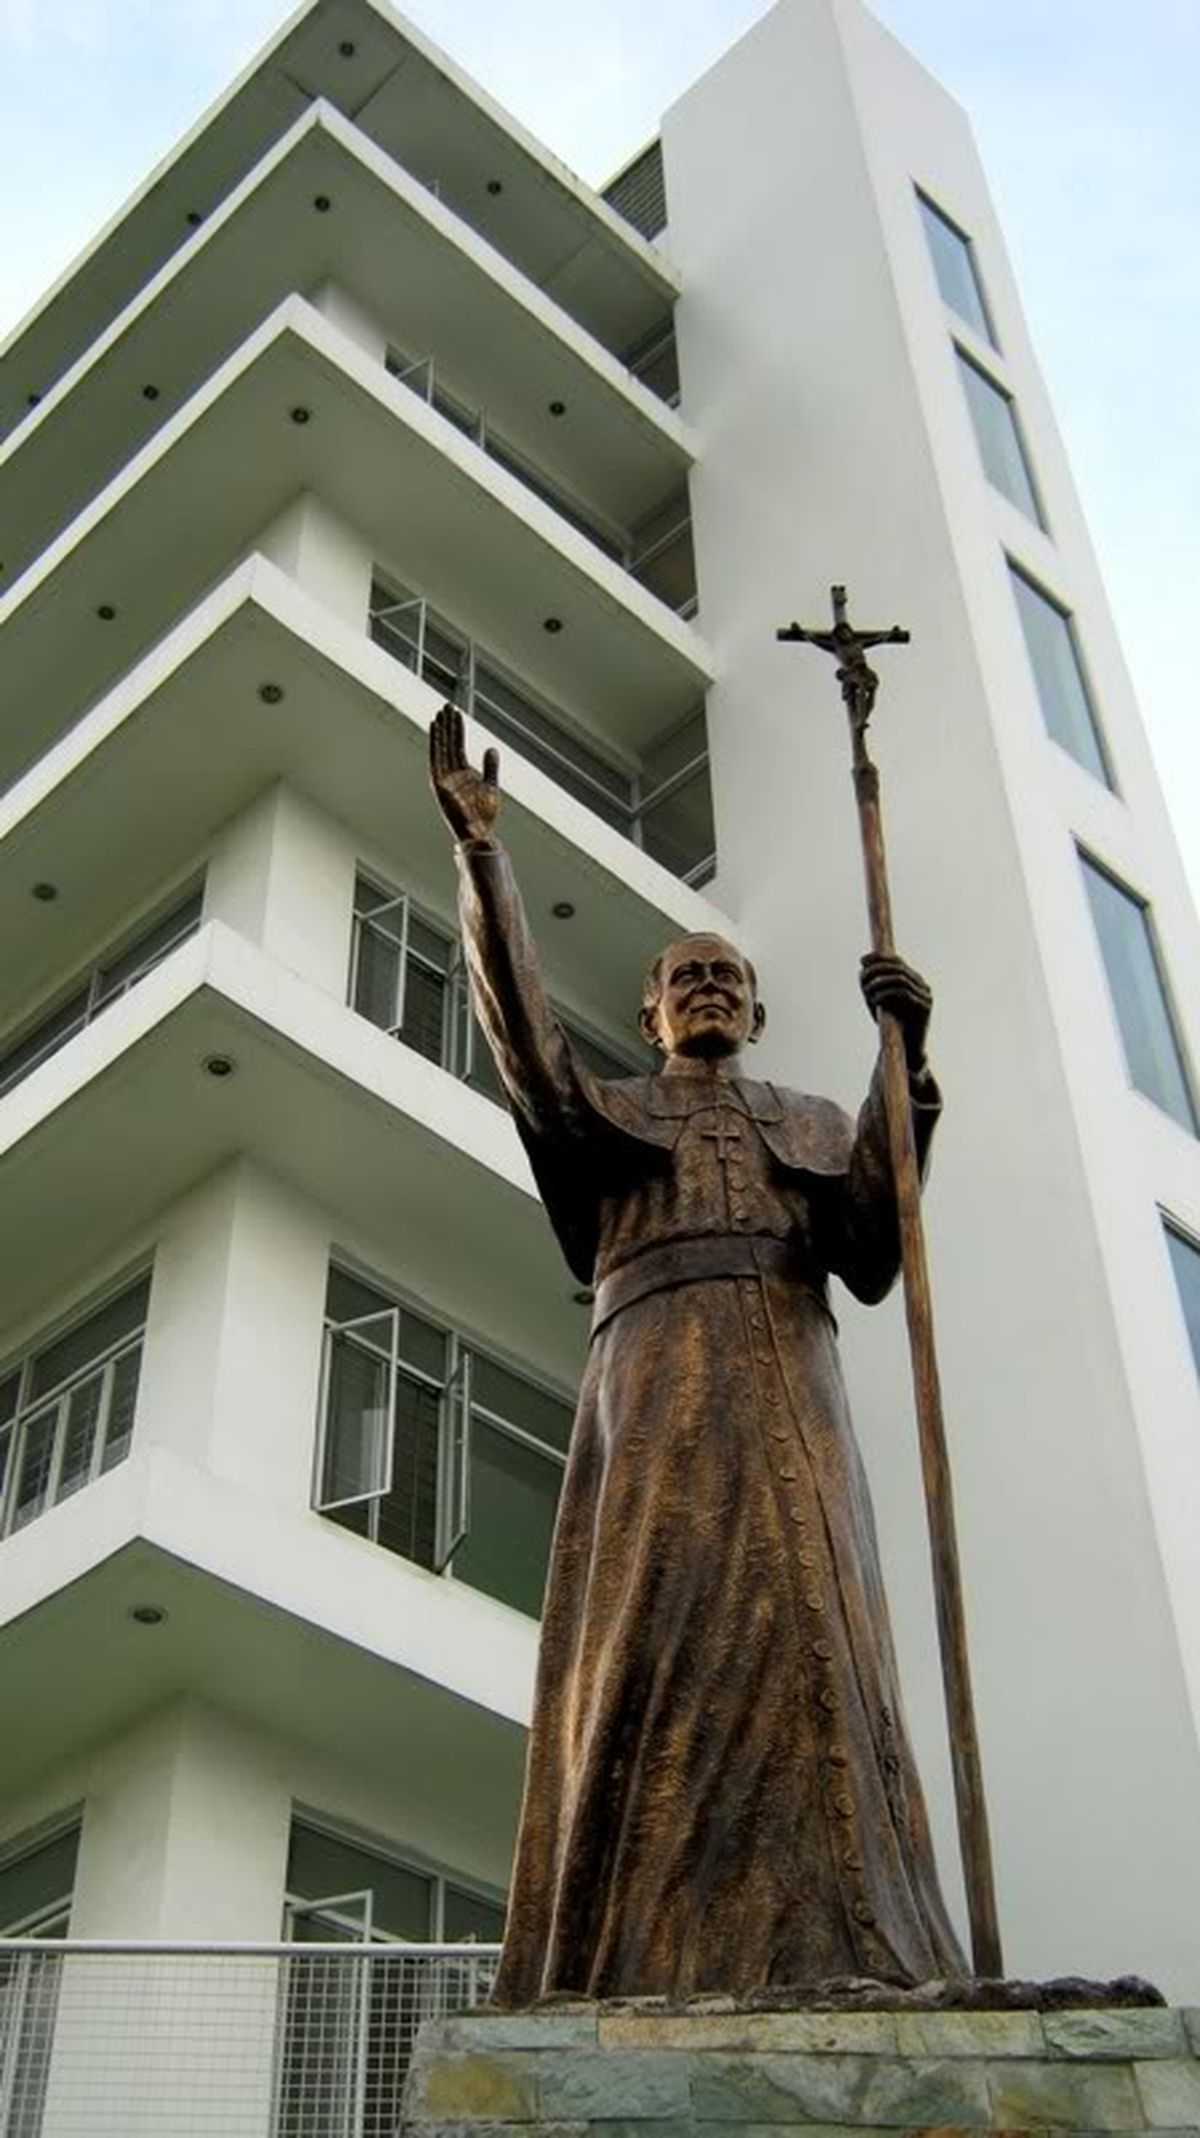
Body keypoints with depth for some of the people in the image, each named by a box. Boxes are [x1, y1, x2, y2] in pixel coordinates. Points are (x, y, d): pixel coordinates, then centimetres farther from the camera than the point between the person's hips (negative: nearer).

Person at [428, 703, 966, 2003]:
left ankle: (834, 1960, -21)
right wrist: (481, 850, 1)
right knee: (666, 1629, -17)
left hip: (789, 1386, 1)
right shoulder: (607, 1112, 26)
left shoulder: (814, 1124, 27)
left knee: (806, 1633, -15)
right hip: (657, 1380, -1)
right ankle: (650, 1967, -23)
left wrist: (904, 1064, -2)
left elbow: (871, 1255, 9)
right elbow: (524, 1039, 7)